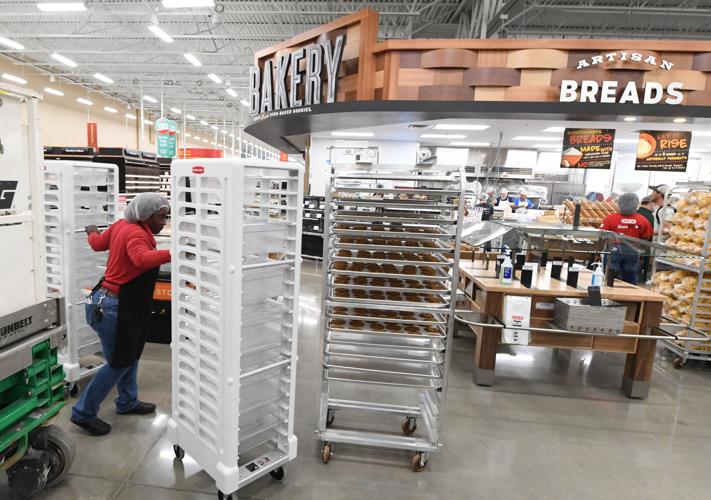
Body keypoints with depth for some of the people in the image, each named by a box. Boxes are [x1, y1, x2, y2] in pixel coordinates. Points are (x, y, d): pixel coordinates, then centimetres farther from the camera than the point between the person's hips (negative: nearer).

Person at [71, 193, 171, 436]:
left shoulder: (122, 225, 5)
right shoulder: (136, 234, -23)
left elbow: (97, 243, 22)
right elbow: (142, 259, -45)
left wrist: (92, 232, 43)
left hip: (121, 304, 10)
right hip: (112, 307, -10)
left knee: (131, 354, 21)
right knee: (119, 364, 5)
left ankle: (127, 402, 37)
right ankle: (83, 413, 22)